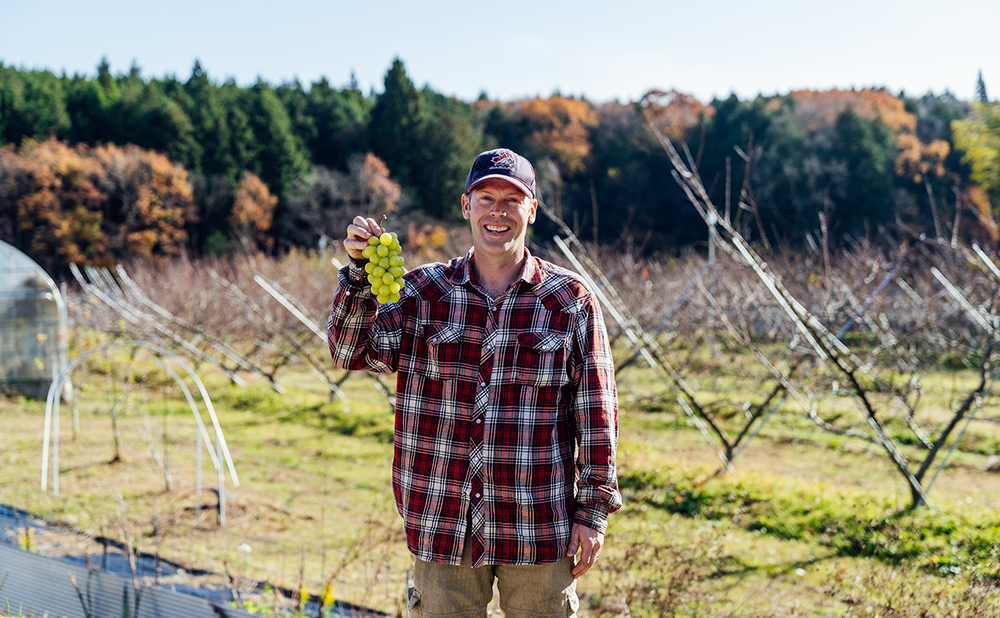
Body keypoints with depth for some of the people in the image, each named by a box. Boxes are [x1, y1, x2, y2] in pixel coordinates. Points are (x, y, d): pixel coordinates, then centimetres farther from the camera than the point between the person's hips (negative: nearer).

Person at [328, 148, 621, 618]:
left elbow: (596, 415, 2)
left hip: (539, 530, -1)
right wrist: (360, 271, -19)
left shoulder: (571, 301, 1)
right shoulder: (423, 293, 5)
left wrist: (593, 512, 1)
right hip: (443, 524, 1)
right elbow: (351, 350, -5)